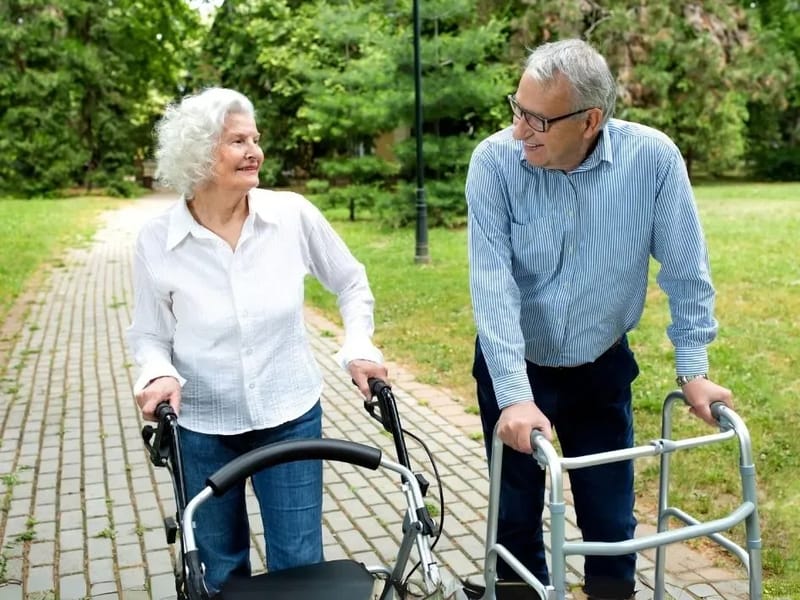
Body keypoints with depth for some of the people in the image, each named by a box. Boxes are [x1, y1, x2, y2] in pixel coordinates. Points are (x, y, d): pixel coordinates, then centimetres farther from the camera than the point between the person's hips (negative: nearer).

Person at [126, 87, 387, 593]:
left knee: (300, 565, 8)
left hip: (290, 418, 0)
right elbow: (150, 335, 0)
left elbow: (351, 283, 5)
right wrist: (159, 374, -19)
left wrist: (359, 349, -5)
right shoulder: (157, 241, -10)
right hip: (201, 428, 1)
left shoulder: (293, 215, -11)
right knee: (220, 571, 18)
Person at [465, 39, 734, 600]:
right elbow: (492, 281, -24)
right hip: (514, 370, 0)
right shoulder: (495, 160, -21)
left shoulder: (653, 157, -18)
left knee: (613, 522, 12)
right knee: (516, 519, 12)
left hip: (602, 370, 1)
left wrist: (692, 368, -5)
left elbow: (685, 269, -8)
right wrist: (515, 395, -29)